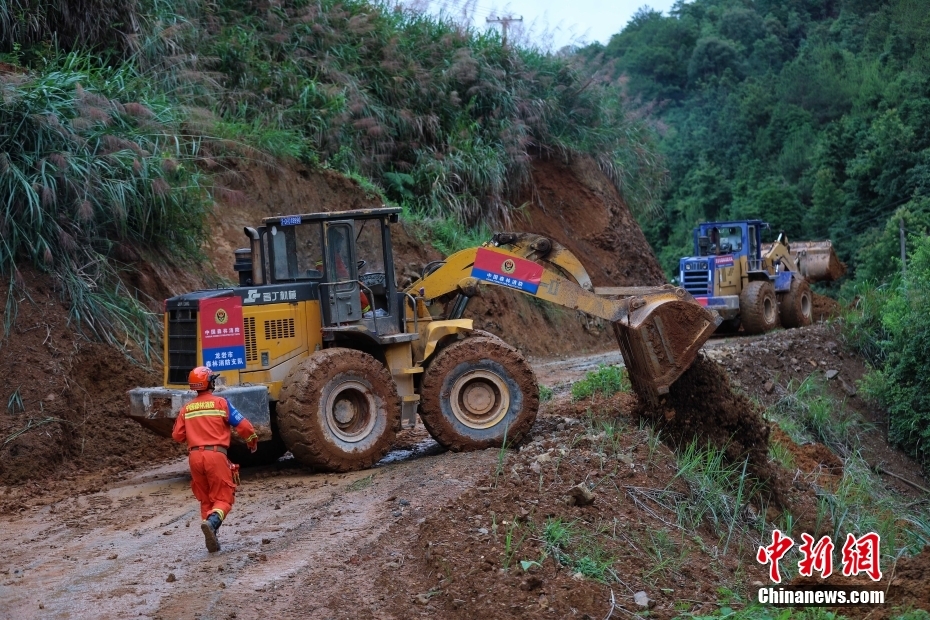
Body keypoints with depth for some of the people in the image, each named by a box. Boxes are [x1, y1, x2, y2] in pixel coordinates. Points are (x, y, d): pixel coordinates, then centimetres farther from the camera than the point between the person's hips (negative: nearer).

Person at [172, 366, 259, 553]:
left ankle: (212, 539, 11)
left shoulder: (186, 409, 10)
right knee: (223, 498, -1)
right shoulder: (221, 403, -1)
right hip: (216, 454, -4)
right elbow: (242, 425, -4)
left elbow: (177, 436, 10)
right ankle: (211, 522, -30)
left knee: (206, 500, 16)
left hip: (195, 456, 4)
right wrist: (252, 440, 15)